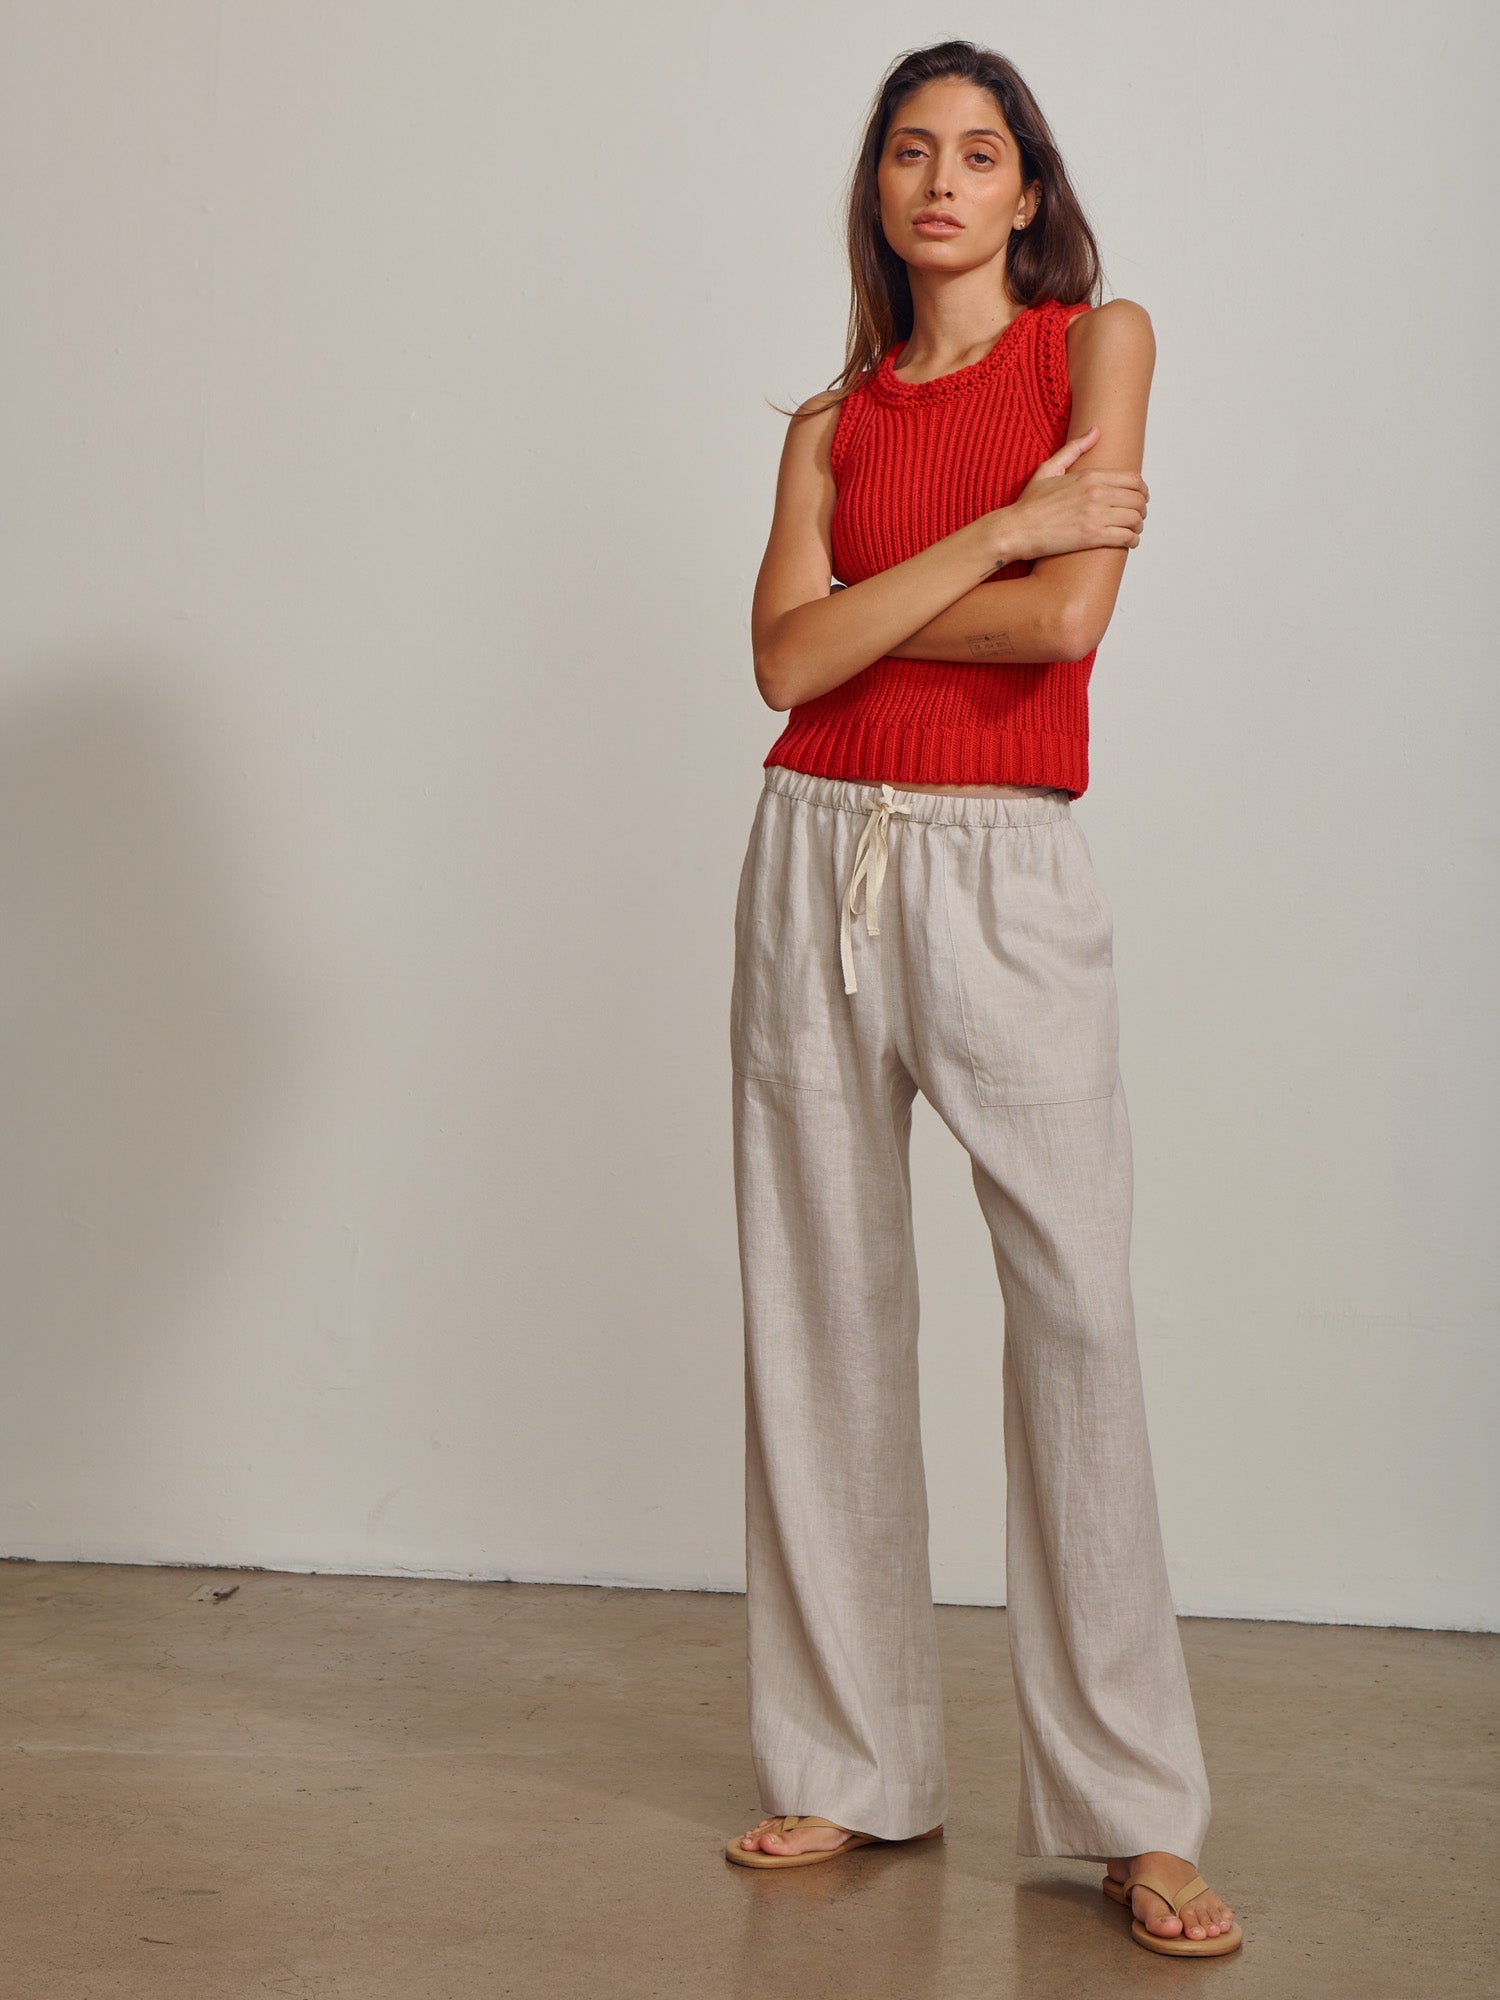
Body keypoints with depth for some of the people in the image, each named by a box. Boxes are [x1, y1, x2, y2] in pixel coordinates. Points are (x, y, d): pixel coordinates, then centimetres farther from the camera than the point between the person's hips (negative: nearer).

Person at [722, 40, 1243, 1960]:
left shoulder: (1099, 342, 5)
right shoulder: (829, 423, 14)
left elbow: (1068, 619, -10)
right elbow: (787, 662, -3)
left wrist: (860, 606, 0)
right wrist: (999, 529, -7)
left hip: (1009, 879, -3)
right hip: (822, 865, 4)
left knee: (1077, 1313, -8)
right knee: (825, 1315, 4)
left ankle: (1131, 1812, 1)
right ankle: (853, 1767, 15)